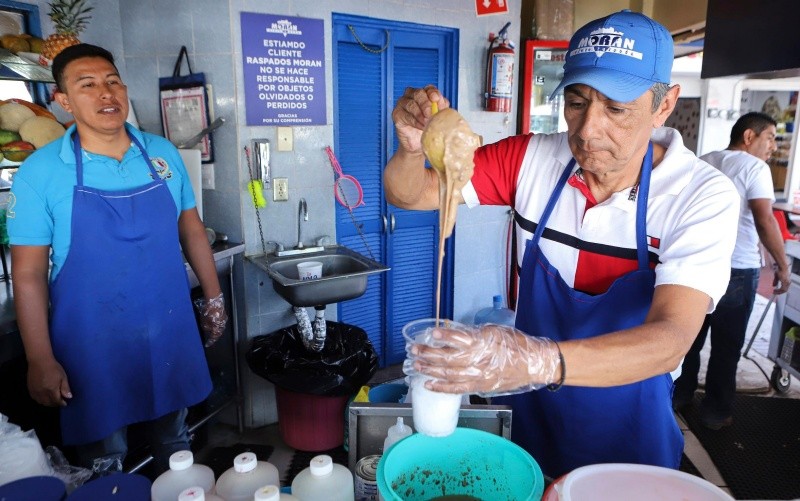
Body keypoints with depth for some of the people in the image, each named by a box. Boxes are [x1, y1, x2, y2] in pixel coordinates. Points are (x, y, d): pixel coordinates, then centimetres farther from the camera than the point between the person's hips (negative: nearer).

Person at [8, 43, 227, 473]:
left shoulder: (163, 153, -1)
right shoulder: (40, 172, -10)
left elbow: (191, 229, 8)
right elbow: (28, 274, -7)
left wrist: (213, 297, 8)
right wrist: (40, 361, -8)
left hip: (170, 332, 3)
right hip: (94, 344, -2)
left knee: (174, 443, 21)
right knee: (103, 461, 15)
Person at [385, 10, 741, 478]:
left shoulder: (704, 196, -20)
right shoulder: (530, 159, -13)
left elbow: (670, 339, -32)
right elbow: (408, 195, -10)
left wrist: (542, 361, -50)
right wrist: (413, 148, -34)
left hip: (626, 433, -1)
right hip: (527, 412, 2)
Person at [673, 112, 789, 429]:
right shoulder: (755, 167, -10)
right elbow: (765, 220, -18)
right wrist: (782, 265, -10)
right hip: (737, 269, -5)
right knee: (726, 344, 8)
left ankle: (679, 395, 28)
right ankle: (716, 411, 20)